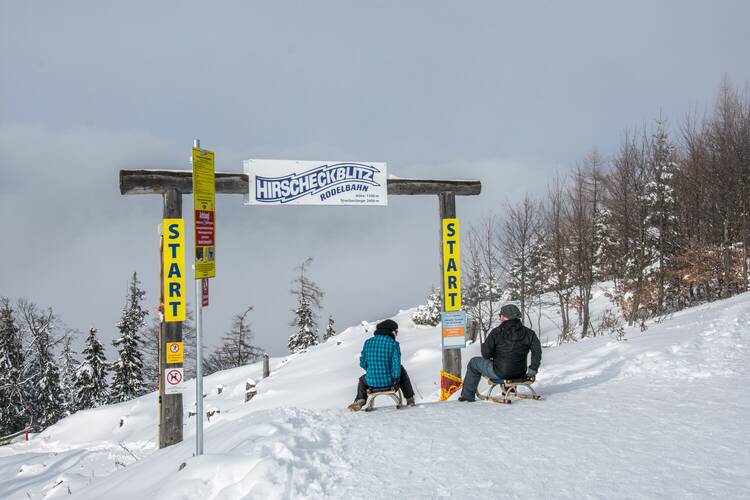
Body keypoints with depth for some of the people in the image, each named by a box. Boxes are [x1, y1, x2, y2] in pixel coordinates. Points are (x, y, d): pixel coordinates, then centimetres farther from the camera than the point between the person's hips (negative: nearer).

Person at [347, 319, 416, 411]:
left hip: (371, 382, 2)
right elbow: (396, 364, -13)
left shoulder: (368, 342, -1)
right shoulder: (393, 344, -11)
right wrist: (396, 379, 4)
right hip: (389, 382, -2)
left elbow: (363, 363, 3)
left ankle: (360, 400, 13)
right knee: (401, 370, 33)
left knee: (362, 380, 39)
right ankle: (410, 399, 34)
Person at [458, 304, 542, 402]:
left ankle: (467, 395, 27)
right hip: (520, 374, 5)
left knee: (474, 362, 20)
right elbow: (537, 350, -4)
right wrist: (532, 370, 4)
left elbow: (486, 354, -12)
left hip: (499, 373, -5)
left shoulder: (497, 332, -15)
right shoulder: (528, 333, -4)